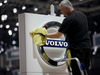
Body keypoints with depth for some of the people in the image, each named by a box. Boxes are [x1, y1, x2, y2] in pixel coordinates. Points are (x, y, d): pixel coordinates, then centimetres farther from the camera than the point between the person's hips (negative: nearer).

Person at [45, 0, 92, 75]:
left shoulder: (68, 19, -13)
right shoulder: (82, 14, 14)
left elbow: (58, 35, -9)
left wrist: (45, 34, 2)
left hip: (78, 48, -8)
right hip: (87, 46, 8)